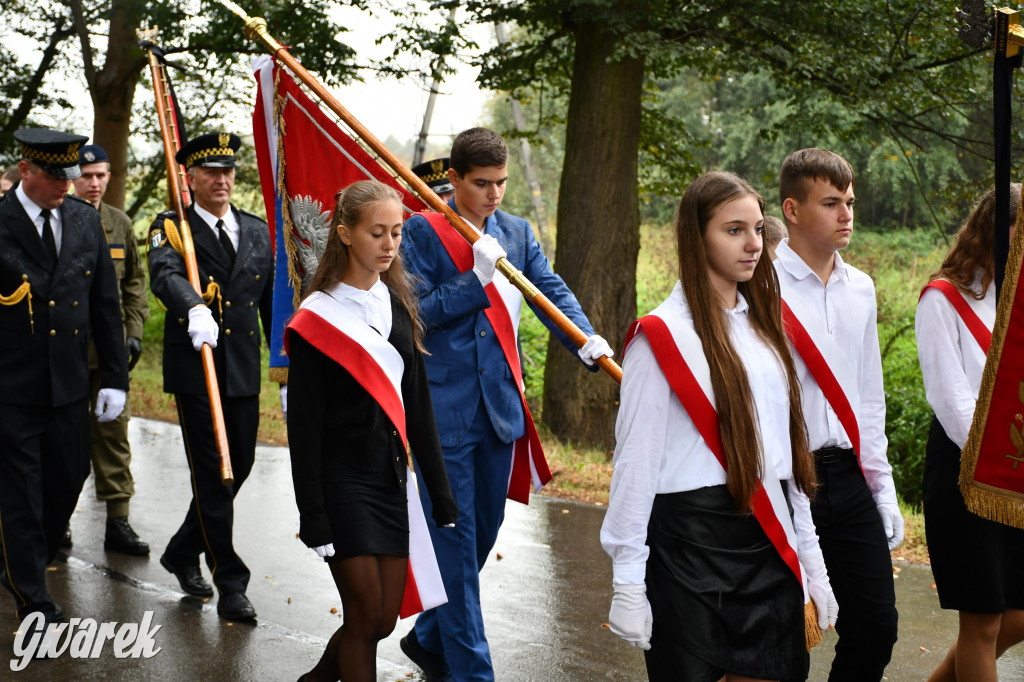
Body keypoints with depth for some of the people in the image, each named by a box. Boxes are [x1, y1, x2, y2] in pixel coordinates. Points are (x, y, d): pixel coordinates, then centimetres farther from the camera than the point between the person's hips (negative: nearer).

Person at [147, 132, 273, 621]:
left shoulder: (257, 231, 13)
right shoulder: (171, 227, -1)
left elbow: (271, 302, 16)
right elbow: (164, 275, -23)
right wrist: (194, 308, -45)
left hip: (245, 370, 5)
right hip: (194, 368, -5)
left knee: (240, 466, 11)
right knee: (211, 475, -2)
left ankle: (182, 553, 32)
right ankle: (231, 584, 5)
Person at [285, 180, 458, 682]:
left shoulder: (398, 303, 8)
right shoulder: (316, 317, -9)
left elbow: (417, 403, 11)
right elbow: (304, 424, -9)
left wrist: (440, 491, 8)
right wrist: (313, 516, -13)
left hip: (391, 479, 6)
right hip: (341, 483, -6)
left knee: (384, 620, 9)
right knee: (365, 617, -3)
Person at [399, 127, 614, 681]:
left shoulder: (516, 232, 11)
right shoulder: (422, 232, -5)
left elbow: (551, 291, 2)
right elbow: (415, 313, -10)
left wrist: (585, 339, -16)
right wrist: (475, 280, -19)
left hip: (500, 405, 6)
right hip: (443, 406, -6)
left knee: (483, 532, 15)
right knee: (456, 539, -2)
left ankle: (429, 638, 35)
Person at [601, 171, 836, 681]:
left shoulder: (764, 326, 12)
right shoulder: (662, 334, -9)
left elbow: (787, 446, 15)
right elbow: (635, 460, -9)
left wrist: (811, 560, 14)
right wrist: (627, 582, -11)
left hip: (769, 542, 6)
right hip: (691, 539, -6)